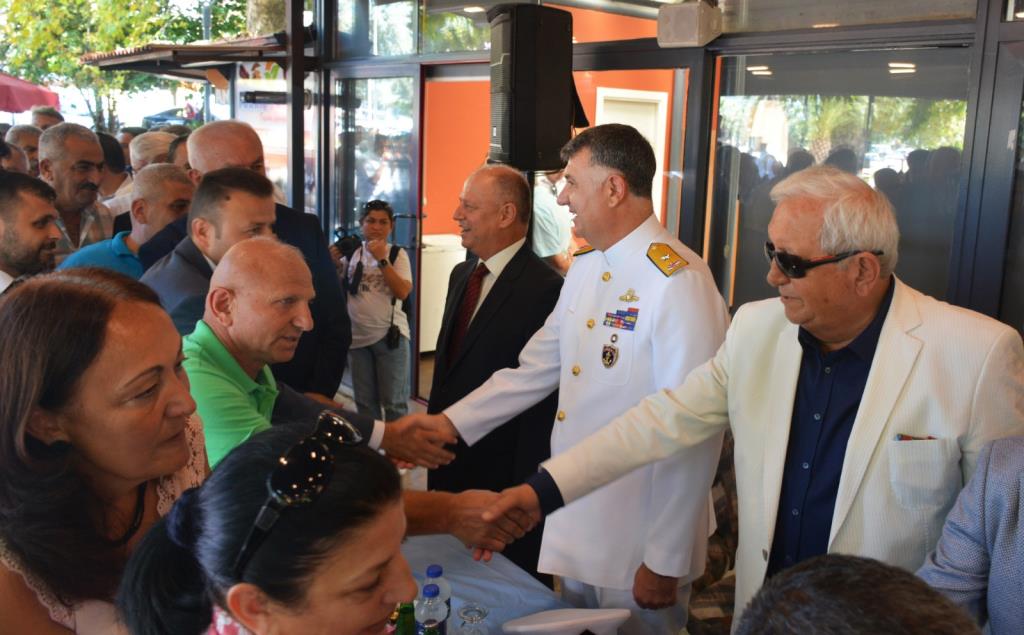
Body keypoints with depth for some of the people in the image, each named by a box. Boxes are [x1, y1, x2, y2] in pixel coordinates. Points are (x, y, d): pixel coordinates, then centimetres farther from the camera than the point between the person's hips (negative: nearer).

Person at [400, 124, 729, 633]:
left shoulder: (678, 284, -22)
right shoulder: (583, 271, 6)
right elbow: (534, 370, 9)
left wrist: (666, 562, -18)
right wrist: (449, 422, 3)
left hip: (639, 549, -8)